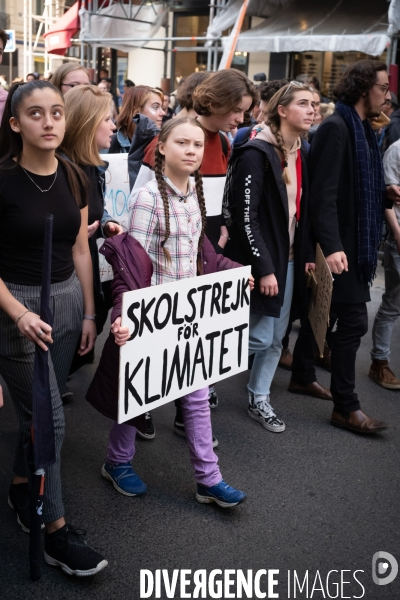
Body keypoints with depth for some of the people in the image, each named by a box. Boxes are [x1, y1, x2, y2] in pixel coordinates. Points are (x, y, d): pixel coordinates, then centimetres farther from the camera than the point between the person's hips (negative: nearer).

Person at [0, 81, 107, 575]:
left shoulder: (73, 177, 3)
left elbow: (80, 250, 9)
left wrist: (88, 313, 10)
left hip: (66, 299, 5)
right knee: (49, 418, -3)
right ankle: (55, 532, 11)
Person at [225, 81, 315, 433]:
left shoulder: (301, 153, 9)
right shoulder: (256, 154, -16)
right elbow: (245, 217, -20)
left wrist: (307, 255, 9)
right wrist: (263, 268, -21)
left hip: (288, 259, 8)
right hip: (261, 261, -8)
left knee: (277, 337, 12)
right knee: (259, 337, -2)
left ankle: (259, 400, 27)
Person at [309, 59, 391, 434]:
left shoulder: (362, 128, 15)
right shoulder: (336, 127, -14)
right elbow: (324, 193, -22)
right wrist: (331, 245, -28)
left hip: (354, 240, 9)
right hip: (339, 242, -9)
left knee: (325, 314, 17)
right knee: (353, 319, -7)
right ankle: (346, 406, 2)